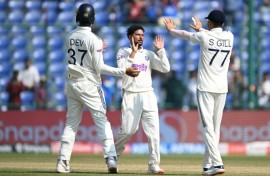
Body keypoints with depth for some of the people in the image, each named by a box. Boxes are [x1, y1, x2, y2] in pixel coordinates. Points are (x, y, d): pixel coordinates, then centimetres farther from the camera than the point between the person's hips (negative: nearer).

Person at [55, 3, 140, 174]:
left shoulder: (70, 36, 4)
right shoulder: (94, 39, -13)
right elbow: (99, 67, -15)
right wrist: (124, 71, -14)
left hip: (72, 83, 5)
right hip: (89, 85, -5)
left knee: (71, 123, 11)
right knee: (102, 120, -1)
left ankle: (63, 162, 7)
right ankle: (111, 158, -12)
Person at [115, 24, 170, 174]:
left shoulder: (149, 54, 13)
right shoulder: (123, 52, 6)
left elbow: (165, 68, 1)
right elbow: (123, 69, -12)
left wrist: (160, 50, -5)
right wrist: (133, 52, -13)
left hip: (148, 95, 3)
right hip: (130, 96, -3)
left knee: (153, 131, -8)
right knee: (128, 130, -4)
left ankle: (153, 165, -6)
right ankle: (115, 152, 24)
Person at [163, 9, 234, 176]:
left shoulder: (204, 37, -7)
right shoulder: (229, 37, 4)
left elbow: (186, 35, 12)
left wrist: (172, 29, 33)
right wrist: (201, 29, 44)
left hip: (206, 88, -5)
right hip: (222, 89, 5)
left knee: (208, 127, -10)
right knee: (215, 128, 10)